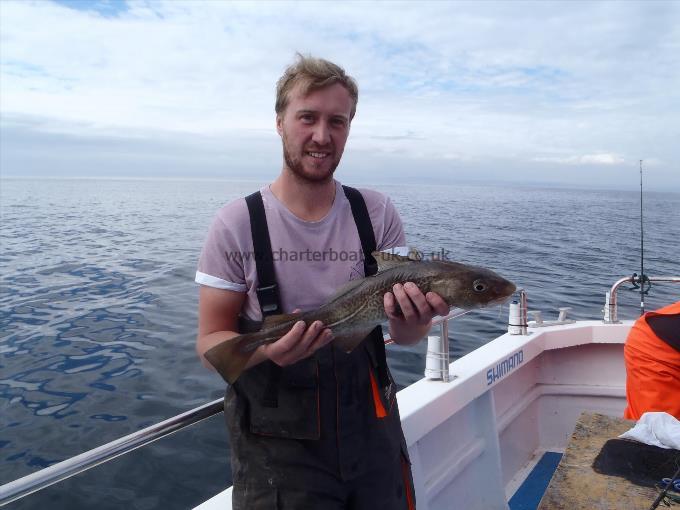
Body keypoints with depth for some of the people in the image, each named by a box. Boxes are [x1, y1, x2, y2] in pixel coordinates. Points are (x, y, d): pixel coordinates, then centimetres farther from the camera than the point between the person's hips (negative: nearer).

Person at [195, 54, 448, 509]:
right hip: (276, 443, -2)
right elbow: (211, 341, -7)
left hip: (371, 429, 3)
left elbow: (404, 335, -3)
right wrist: (268, 349, -28)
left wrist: (413, 318, -27)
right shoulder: (237, 224, -10)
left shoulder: (378, 214, -4)